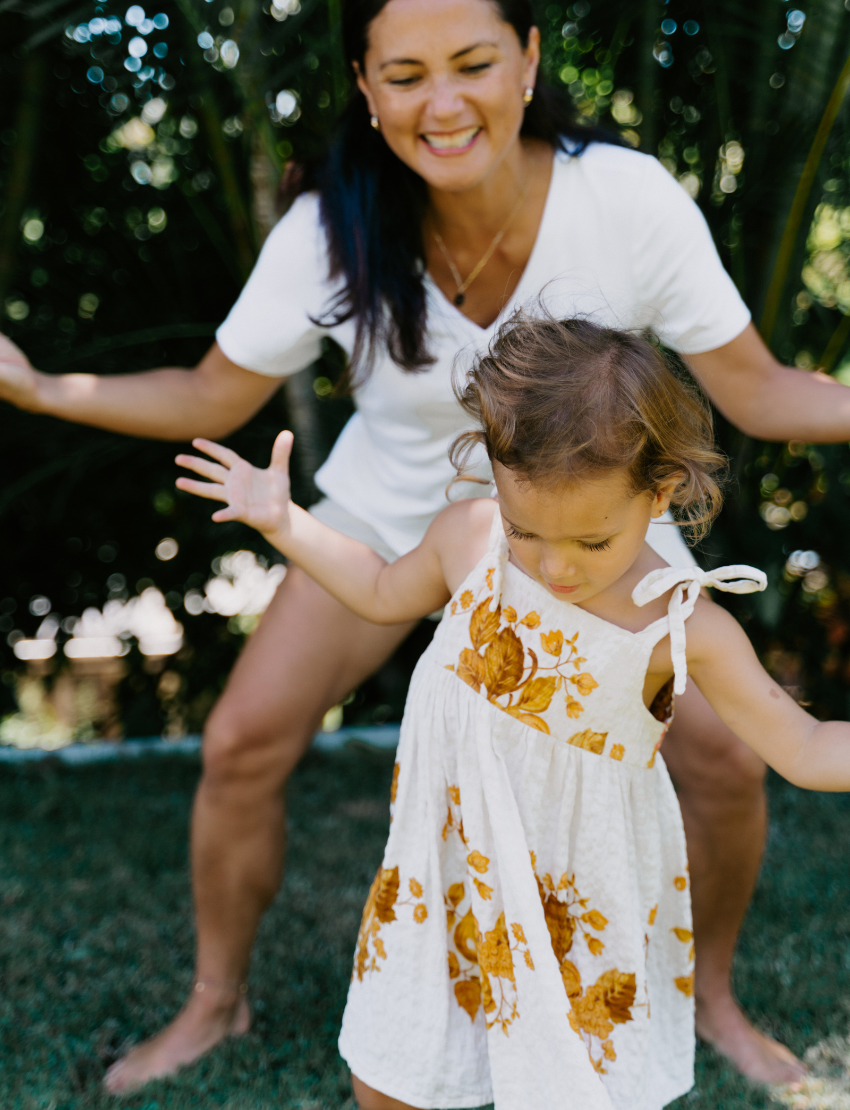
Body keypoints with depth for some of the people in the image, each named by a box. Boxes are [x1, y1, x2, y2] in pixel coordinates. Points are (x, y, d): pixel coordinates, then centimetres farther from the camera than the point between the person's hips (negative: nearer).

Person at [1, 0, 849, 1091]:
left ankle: (710, 992, 25)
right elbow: (212, 400, -12)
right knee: (241, 745, -7)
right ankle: (215, 1002, 21)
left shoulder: (632, 201, -29)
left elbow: (755, 391, -17)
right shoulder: (330, 232, -25)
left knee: (723, 763, -7)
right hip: (391, 509, 1)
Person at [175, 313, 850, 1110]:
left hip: (577, 905, -3)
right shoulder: (469, 537, -14)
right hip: (448, 874, 4)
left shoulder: (683, 630, -24)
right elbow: (385, 593, 8)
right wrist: (282, 521, 5)